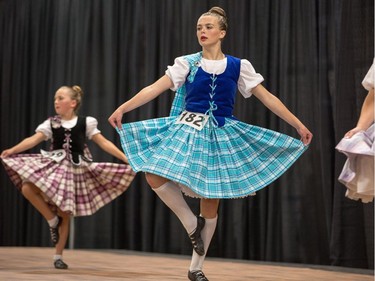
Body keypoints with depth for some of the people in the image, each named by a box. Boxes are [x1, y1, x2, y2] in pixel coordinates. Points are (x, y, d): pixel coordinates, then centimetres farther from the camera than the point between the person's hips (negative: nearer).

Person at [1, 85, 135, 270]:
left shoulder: (85, 123, 0)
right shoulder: (51, 123, 3)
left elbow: (104, 143, 1)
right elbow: (34, 139, -9)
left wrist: (126, 159, -6)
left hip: (75, 170, -1)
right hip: (54, 166, 1)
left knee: (65, 215, 3)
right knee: (27, 188, -24)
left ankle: (58, 257, 15)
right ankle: (52, 221, -3)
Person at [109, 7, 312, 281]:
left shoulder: (238, 66, 1)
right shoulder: (188, 63, 1)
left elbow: (268, 98, 3)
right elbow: (155, 88, -6)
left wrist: (299, 125, 1)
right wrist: (123, 108, -17)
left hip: (220, 136, 0)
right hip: (187, 130, 0)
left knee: (211, 203, 3)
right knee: (155, 175, -24)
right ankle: (192, 223, -1)